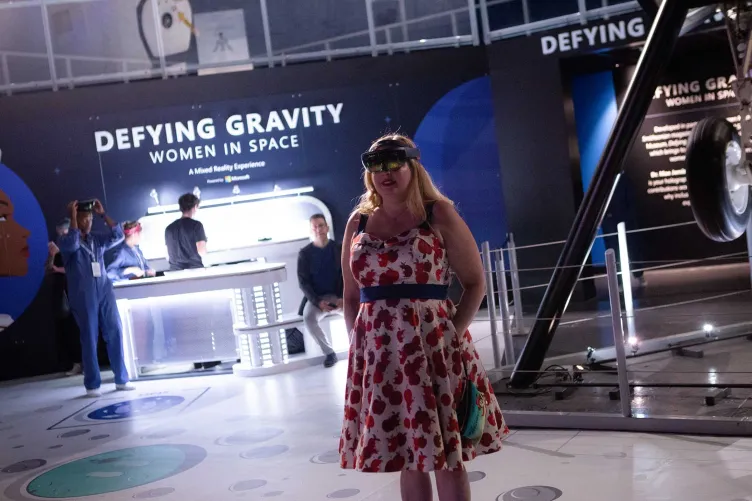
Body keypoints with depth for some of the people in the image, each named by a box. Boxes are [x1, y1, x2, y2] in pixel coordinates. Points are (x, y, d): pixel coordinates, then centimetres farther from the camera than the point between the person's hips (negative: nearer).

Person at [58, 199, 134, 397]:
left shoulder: (98, 239, 12)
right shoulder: (65, 240, 0)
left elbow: (118, 235, 0)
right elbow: (72, 243, -22)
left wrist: (103, 214, 0)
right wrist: (72, 217, -15)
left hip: (105, 292, 4)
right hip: (83, 296, -4)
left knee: (115, 333, 2)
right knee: (89, 339, -2)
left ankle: (121, 380, 9)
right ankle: (92, 385, 5)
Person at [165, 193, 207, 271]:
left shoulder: (169, 228, 10)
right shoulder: (196, 225, -6)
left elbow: (168, 255, 13)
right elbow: (202, 252, -9)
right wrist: (203, 243, 10)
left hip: (175, 271, 5)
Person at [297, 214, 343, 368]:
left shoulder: (339, 249, 3)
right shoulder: (304, 253, 1)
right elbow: (303, 282, -2)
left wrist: (344, 297, -18)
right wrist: (318, 301, -17)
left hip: (338, 296, 0)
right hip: (316, 297, 0)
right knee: (308, 318, -31)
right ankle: (329, 352, -14)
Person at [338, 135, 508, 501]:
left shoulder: (439, 215, -3)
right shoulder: (358, 222, 9)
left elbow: (475, 283, -2)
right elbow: (351, 296, 14)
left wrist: (451, 333, -11)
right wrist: (358, 344, 4)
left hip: (431, 346, -3)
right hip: (378, 353, 4)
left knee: (447, 455, 4)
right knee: (408, 457, 11)